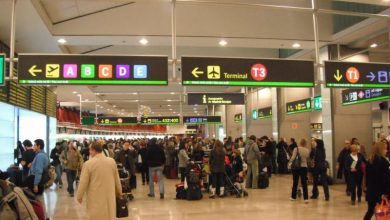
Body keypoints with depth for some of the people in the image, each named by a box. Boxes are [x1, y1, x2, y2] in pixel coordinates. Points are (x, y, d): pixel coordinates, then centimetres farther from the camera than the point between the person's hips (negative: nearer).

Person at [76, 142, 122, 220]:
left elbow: (83, 182, -7)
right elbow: (117, 180, 8)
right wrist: (119, 192, 25)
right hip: (109, 197, 3)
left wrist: (79, 196, 10)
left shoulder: (88, 164, -13)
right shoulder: (112, 161, -1)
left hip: (95, 199, -3)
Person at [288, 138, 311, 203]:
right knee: (304, 183, 4)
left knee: (295, 182, 10)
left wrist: (289, 163, -2)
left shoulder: (296, 149, -9)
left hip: (296, 167, -2)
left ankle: (293, 197, 21)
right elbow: (308, 159, 6)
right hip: (304, 167, 2)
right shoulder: (308, 151, 1)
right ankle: (306, 198, -2)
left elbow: (293, 157, -15)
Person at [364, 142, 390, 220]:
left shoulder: (370, 161, 8)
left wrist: (369, 187, 16)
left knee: (370, 211, 13)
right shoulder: (383, 161, -14)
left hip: (371, 191, 7)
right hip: (381, 191, -7)